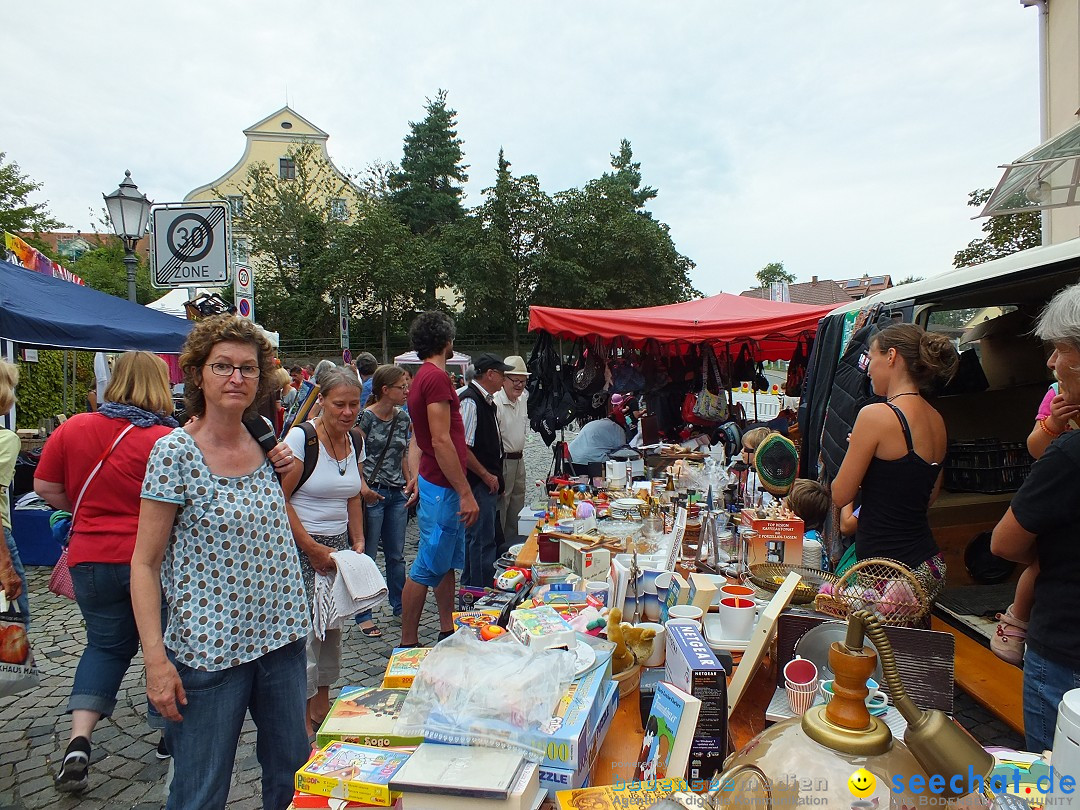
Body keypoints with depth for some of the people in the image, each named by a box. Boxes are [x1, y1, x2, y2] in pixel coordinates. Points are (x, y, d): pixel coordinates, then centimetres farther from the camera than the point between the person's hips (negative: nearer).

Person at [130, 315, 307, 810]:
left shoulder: (263, 445, 4)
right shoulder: (174, 451, -12)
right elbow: (145, 563, -10)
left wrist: (283, 472, 2)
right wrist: (156, 660, -17)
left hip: (281, 639, 6)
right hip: (208, 651, -5)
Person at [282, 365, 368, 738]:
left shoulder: (355, 442, 5)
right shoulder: (301, 437, -15)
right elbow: (279, 499, -16)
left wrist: (358, 542, 7)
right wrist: (312, 549, -15)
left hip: (338, 546, 6)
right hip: (300, 546, -6)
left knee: (332, 624, 13)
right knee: (306, 628, -5)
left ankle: (322, 703, 30)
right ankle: (303, 716, 11)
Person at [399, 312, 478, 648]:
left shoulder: (422, 377, 14)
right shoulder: (436, 377, -17)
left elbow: (418, 440, 17)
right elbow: (441, 441, -23)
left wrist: (417, 478, 19)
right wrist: (465, 493, -21)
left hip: (436, 484, 10)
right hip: (443, 488, -10)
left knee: (449, 562, 18)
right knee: (428, 568, -2)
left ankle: (447, 633, 29)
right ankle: (407, 645, 8)